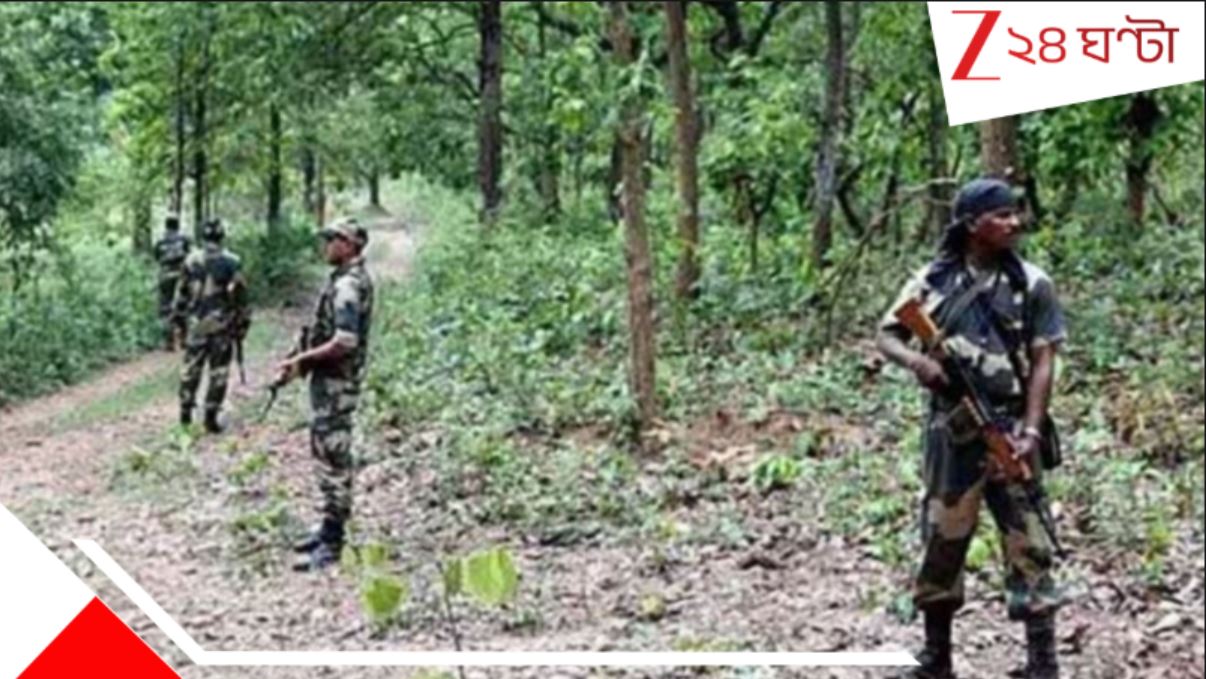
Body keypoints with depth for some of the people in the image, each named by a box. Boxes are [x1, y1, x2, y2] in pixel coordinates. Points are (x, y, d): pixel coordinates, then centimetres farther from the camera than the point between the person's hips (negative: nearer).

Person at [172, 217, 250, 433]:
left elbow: (182, 292, 6)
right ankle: (211, 417, 3)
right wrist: (242, 324, 4)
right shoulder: (231, 262, -6)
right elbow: (240, 296, -4)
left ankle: (186, 412, 20)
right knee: (218, 372, 3)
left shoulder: (191, 261, 0)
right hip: (222, 326, -2)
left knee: (191, 368, 14)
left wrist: (177, 316, 17)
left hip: (197, 324, 2)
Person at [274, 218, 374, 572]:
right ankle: (329, 528, 28)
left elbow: (344, 342, -27)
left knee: (334, 459, -6)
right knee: (326, 455, 18)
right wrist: (303, 359, 12)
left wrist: (301, 359, -18)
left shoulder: (348, 285, -20)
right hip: (330, 381, 11)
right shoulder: (347, 279, 12)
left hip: (336, 383, -11)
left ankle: (332, 544, -2)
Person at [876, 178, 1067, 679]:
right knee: (941, 542, 9)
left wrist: (1031, 431, -12)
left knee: (1029, 545, -2)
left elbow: (1043, 362, -2)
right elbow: (886, 334, 7)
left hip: (1010, 429, -1)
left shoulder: (1031, 284, 0)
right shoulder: (933, 280, 2)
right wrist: (914, 360, -16)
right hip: (951, 431, 1)